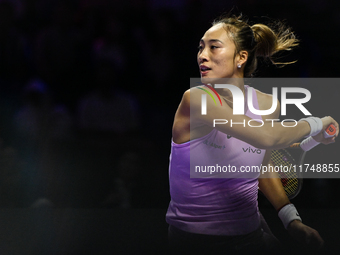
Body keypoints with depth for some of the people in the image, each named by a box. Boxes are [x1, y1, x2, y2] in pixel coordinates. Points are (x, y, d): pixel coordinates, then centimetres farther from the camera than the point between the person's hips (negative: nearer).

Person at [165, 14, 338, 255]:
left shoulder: (267, 104, -1)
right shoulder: (196, 99, -20)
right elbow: (264, 137, -31)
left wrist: (291, 218, 4)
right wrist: (315, 124, -16)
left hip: (248, 233, 5)